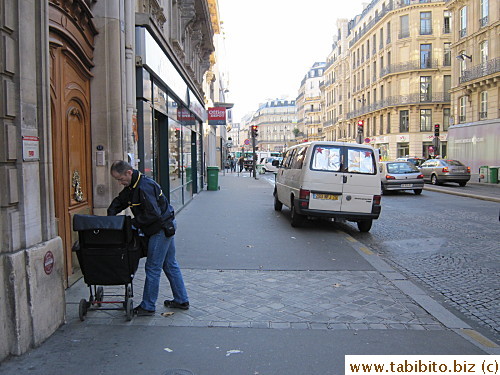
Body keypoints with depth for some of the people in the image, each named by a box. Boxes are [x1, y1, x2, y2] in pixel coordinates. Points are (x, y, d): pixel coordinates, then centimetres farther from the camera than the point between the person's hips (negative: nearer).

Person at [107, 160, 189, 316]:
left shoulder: (144, 187, -24)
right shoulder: (133, 185, 9)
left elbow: (153, 214, -27)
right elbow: (119, 201, 19)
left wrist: (133, 223, -17)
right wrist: (110, 215, 2)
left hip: (161, 229, -11)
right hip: (166, 227, 11)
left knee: (153, 268, -1)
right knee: (170, 265, 16)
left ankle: (148, 306, 10)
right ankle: (181, 300, 26)